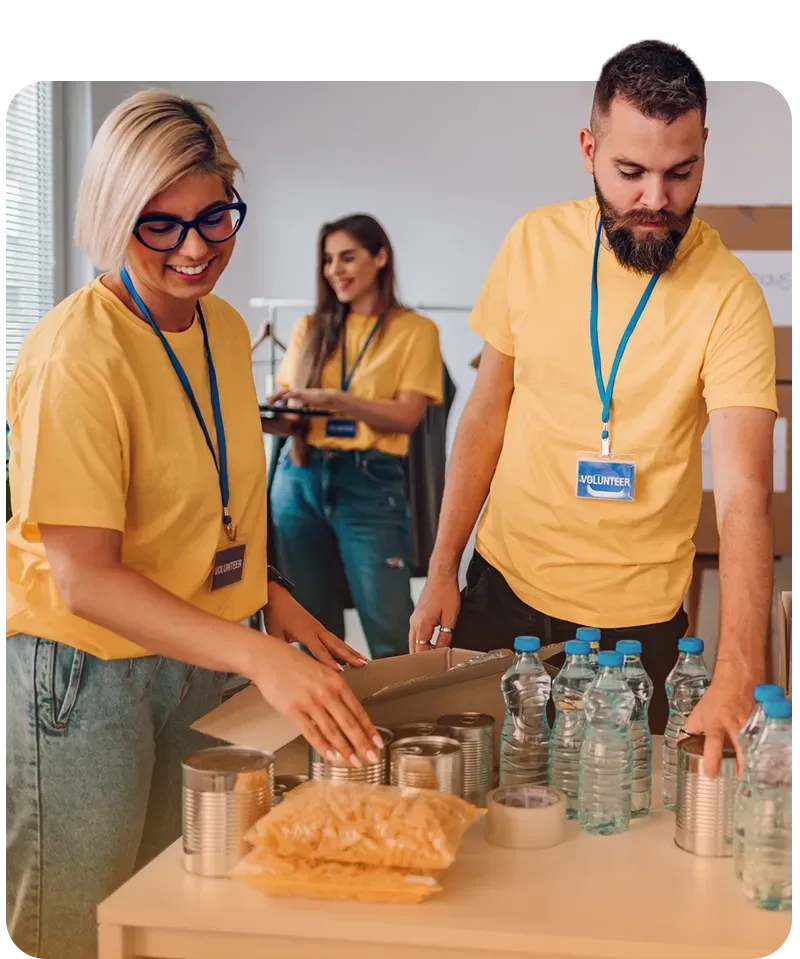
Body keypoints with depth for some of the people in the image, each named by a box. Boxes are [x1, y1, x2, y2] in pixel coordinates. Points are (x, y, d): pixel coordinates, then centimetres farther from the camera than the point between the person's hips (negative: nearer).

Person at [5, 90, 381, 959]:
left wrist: (272, 598, 2)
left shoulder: (226, 328, 3)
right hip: (88, 670, -7)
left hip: (198, 655, 7)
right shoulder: (75, 354, -22)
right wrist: (259, 657, -34)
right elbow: (84, 578, -25)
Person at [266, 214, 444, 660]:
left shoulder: (416, 330, 2)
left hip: (371, 483, -4)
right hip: (301, 479, 4)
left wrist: (331, 398, -20)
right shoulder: (310, 329, 13)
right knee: (313, 624, 10)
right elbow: (291, 412, 9)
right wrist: (265, 418, -15)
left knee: (390, 631, -6)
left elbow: (407, 416, -9)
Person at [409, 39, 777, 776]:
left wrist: (737, 679, -38)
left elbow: (744, 496, -25)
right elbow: (487, 418, 3)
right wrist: (442, 570, 3)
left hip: (635, 616, -3)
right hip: (502, 582, 3)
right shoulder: (534, 243, -6)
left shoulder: (729, 296, -17)